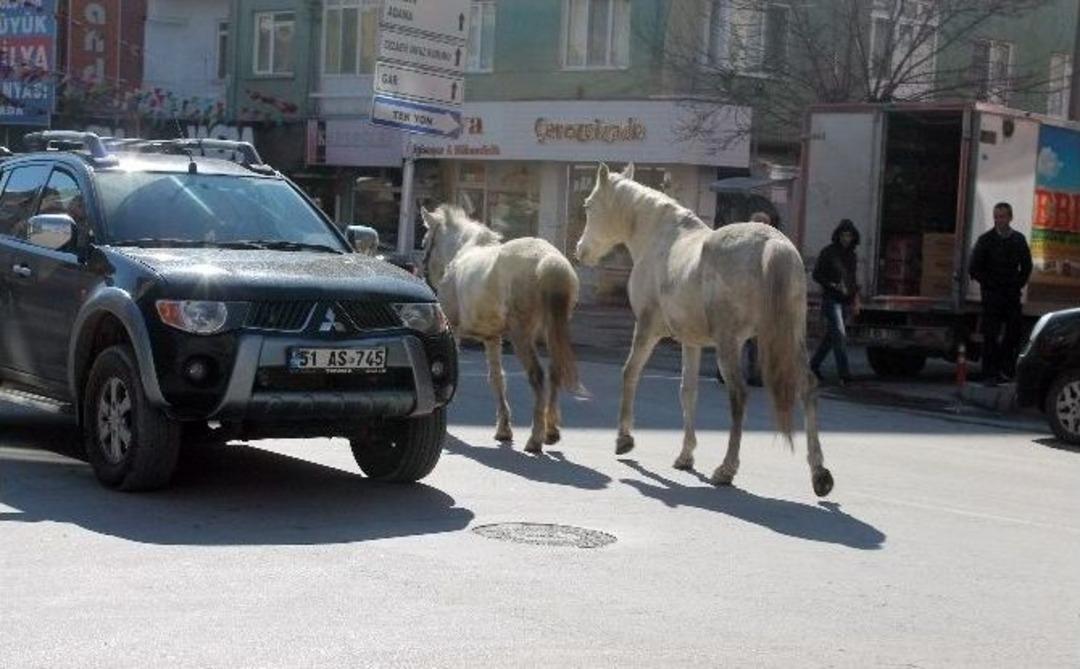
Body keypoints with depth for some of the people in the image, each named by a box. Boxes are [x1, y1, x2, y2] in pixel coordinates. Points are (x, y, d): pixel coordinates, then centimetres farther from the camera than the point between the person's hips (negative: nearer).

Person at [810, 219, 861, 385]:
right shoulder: (828, 252, -6)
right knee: (839, 335, -14)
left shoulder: (851, 255, 12)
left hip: (844, 301, 7)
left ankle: (814, 364, 27)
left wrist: (855, 301, 12)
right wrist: (834, 286, -18)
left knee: (831, 336, 12)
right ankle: (844, 374, -16)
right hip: (831, 299, -7)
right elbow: (816, 275, -6)